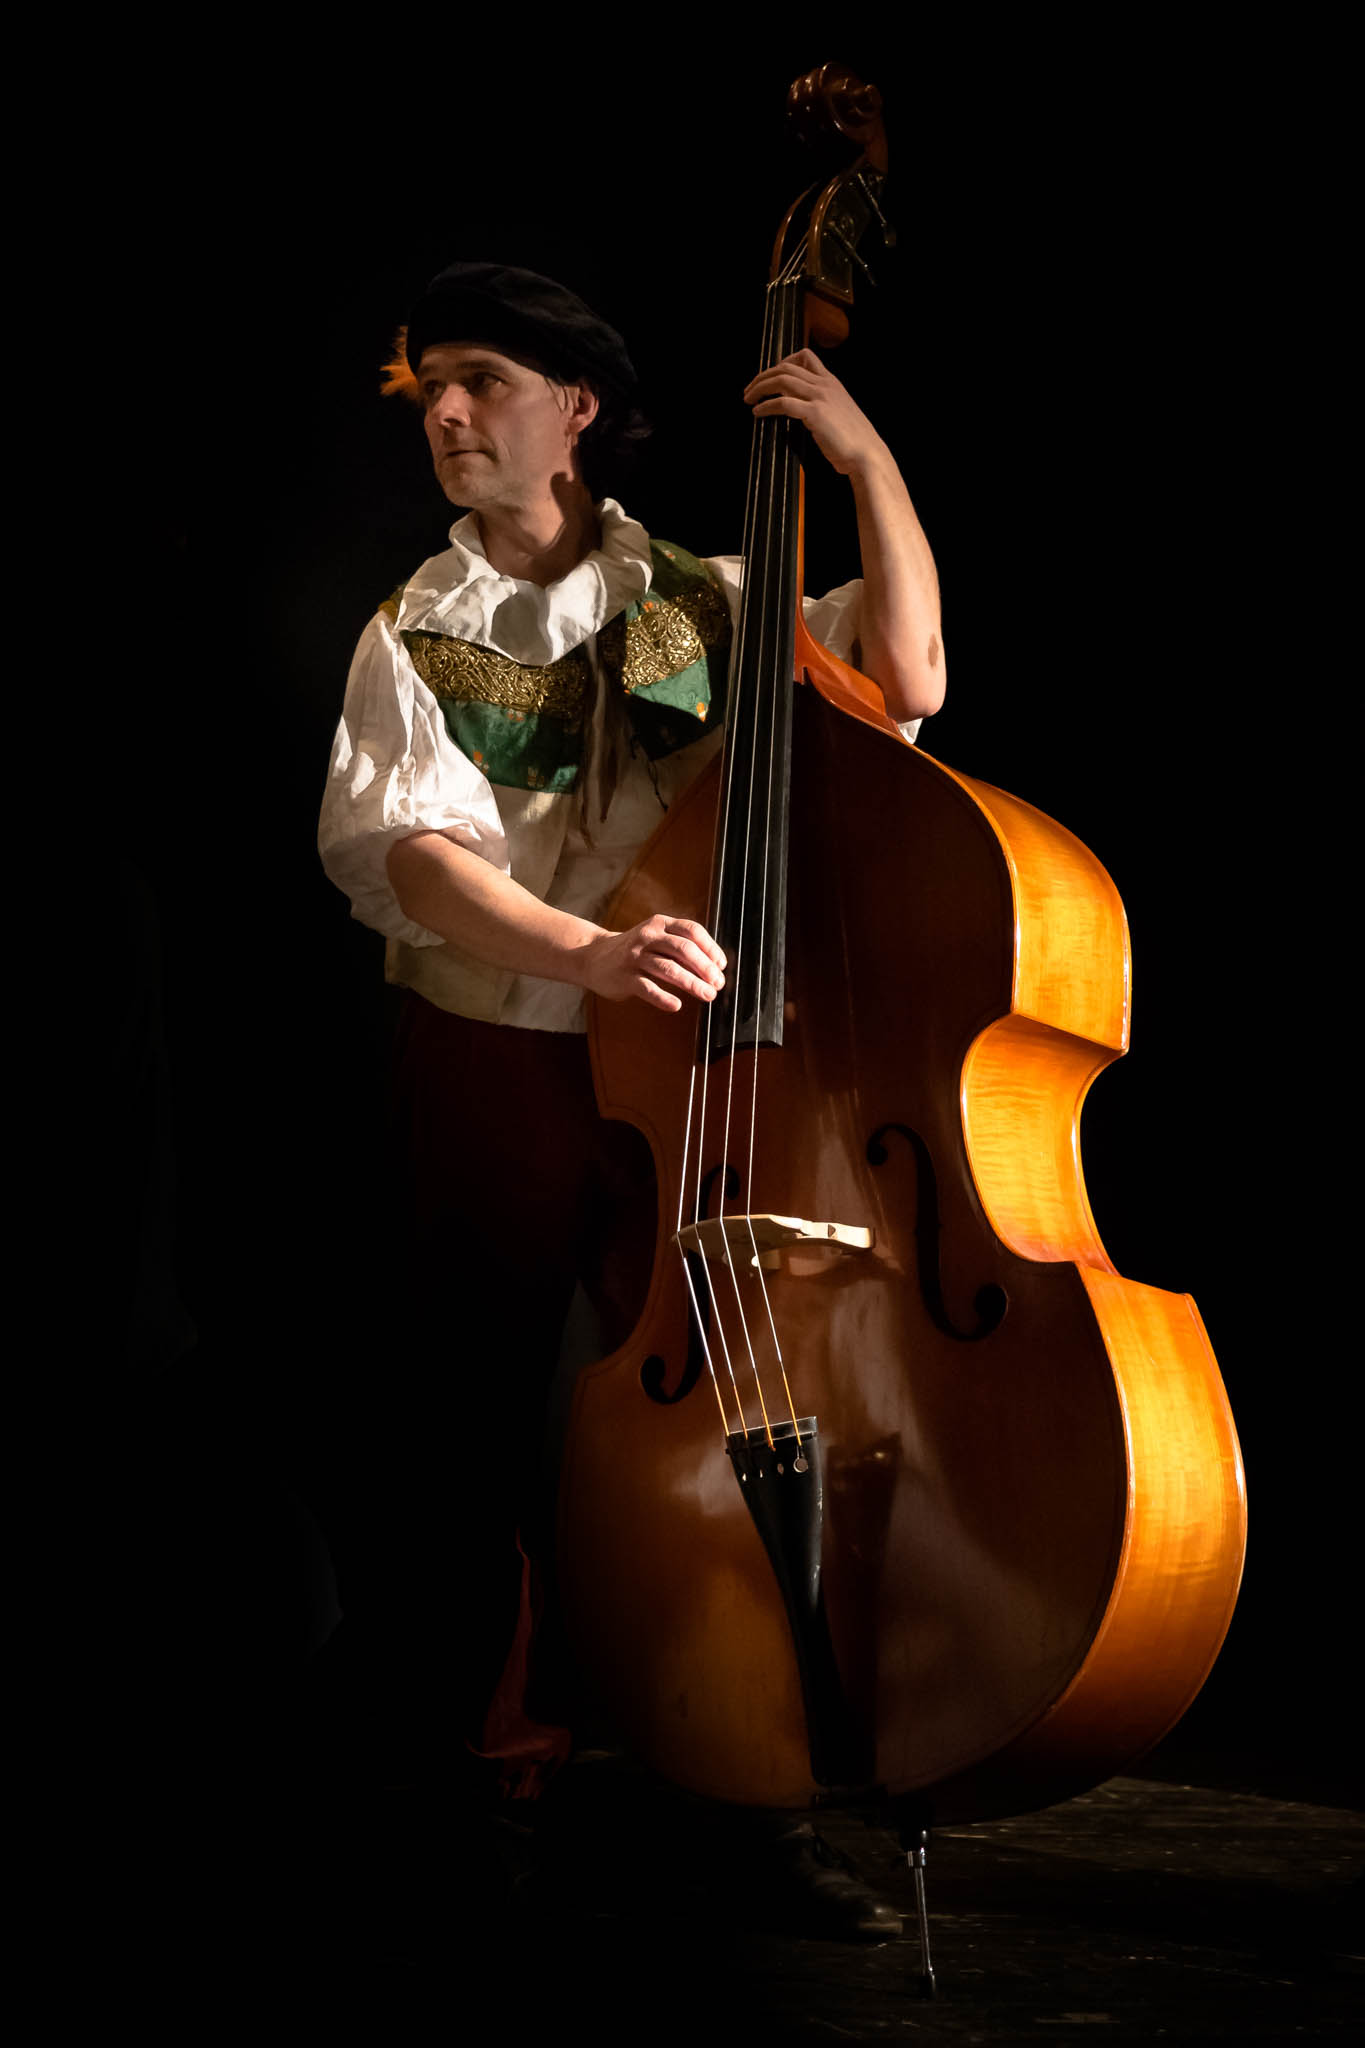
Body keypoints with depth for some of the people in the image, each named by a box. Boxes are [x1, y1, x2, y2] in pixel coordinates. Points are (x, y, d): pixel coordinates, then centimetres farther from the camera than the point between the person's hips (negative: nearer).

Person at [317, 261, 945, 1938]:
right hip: (483, 1087, 0)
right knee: (461, 1440, 6)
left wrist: (870, 460, -7)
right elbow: (404, 851, -9)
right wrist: (583, 953, -26)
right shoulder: (415, 635, 7)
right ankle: (450, 1759, 24)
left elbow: (906, 682, -2)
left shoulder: (707, 607, 9)